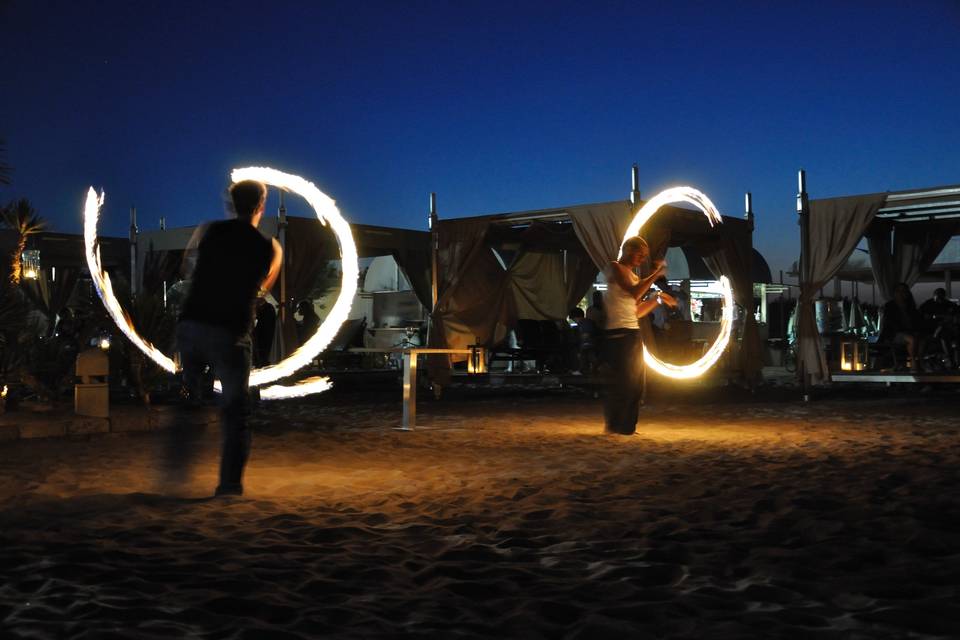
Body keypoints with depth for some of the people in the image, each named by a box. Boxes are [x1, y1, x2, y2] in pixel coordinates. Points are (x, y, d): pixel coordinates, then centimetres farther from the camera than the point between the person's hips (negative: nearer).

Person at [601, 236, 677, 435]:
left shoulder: (632, 275, 19)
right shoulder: (615, 267, -5)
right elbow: (634, 292, -21)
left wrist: (658, 298, 11)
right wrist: (655, 274, -15)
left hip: (633, 334, 9)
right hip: (618, 334, -9)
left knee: (635, 383, 10)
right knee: (624, 381, -7)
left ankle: (626, 426, 17)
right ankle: (614, 426, 2)